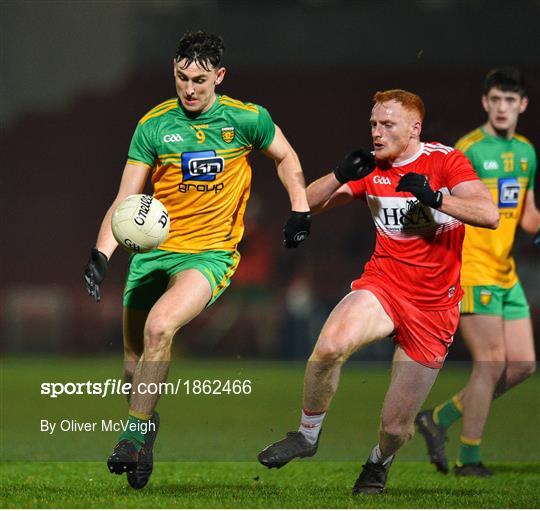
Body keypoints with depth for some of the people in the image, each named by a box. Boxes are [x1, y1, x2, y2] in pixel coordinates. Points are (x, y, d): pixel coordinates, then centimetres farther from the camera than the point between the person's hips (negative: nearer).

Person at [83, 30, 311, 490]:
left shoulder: (246, 119, -3)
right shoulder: (153, 125, -1)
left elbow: (285, 157, 17)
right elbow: (125, 201, -1)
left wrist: (300, 210, 8)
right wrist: (101, 253, -13)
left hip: (211, 253, -3)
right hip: (153, 250, 3)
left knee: (159, 328, -27)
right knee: (134, 359, 3)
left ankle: (135, 435, -16)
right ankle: (144, 424, 29)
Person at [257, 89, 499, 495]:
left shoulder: (444, 161, -7)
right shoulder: (372, 168, 5)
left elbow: (489, 215, -19)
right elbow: (311, 202, 5)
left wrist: (434, 198, -32)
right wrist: (341, 175, -14)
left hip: (433, 307, -2)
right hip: (382, 285, 2)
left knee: (396, 426, 1)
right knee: (330, 346, -33)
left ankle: (379, 463, 37)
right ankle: (307, 435, -11)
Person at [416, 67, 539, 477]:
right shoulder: (468, 150, -10)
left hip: (506, 275, 8)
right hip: (472, 271, -8)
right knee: (492, 362, -9)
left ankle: (439, 419, 17)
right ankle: (469, 459, 3)